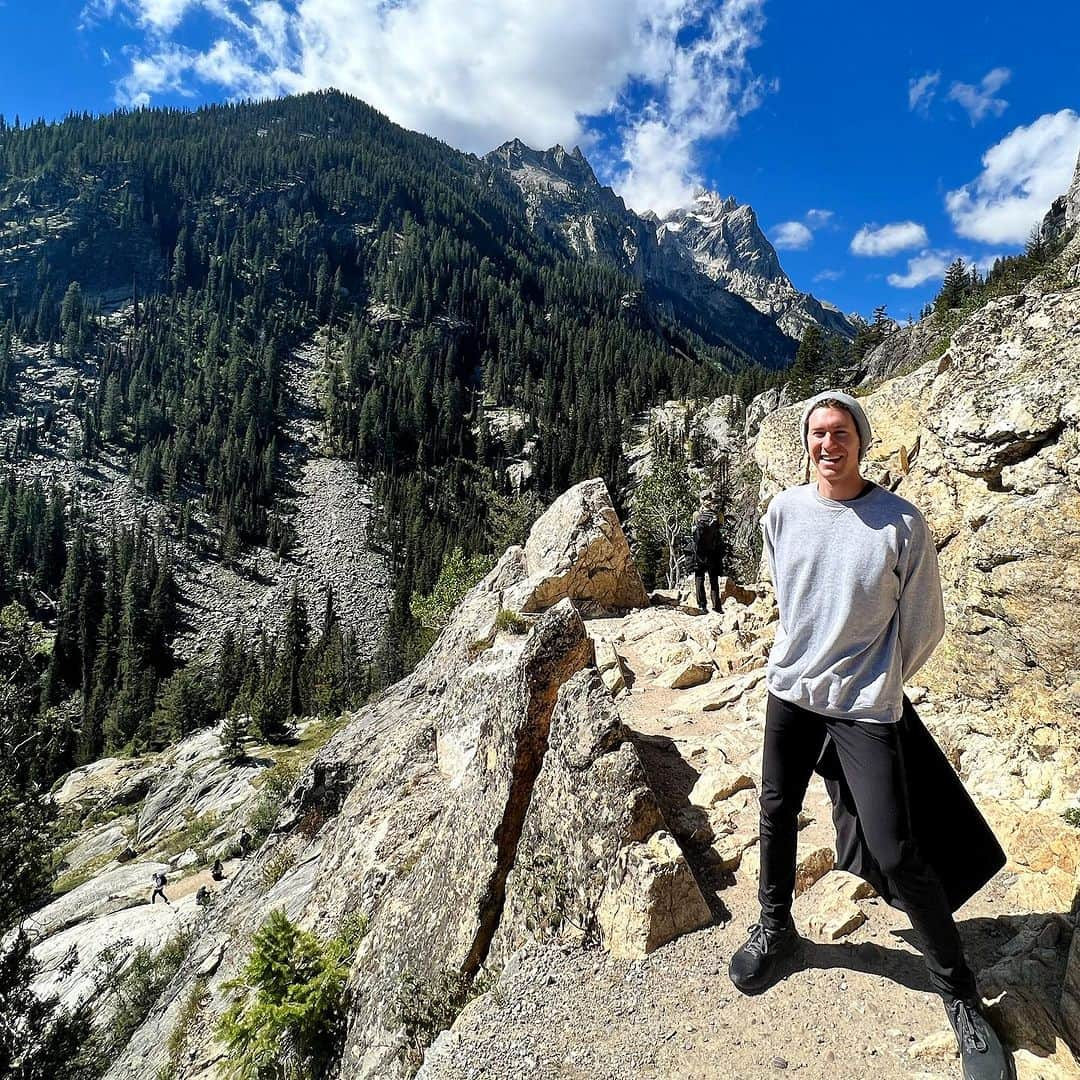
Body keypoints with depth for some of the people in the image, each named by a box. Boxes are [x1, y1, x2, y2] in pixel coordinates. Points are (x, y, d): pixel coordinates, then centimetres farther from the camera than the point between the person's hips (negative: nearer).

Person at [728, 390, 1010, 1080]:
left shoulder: (902, 524, -13)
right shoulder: (784, 512, -1)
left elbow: (925, 626, -2)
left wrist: (878, 685, 8)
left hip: (865, 706, -4)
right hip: (788, 692, 4)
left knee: (897, 854, -1)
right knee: (777, 813, 15)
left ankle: (960, 994, 25)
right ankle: (776, 928, 41)